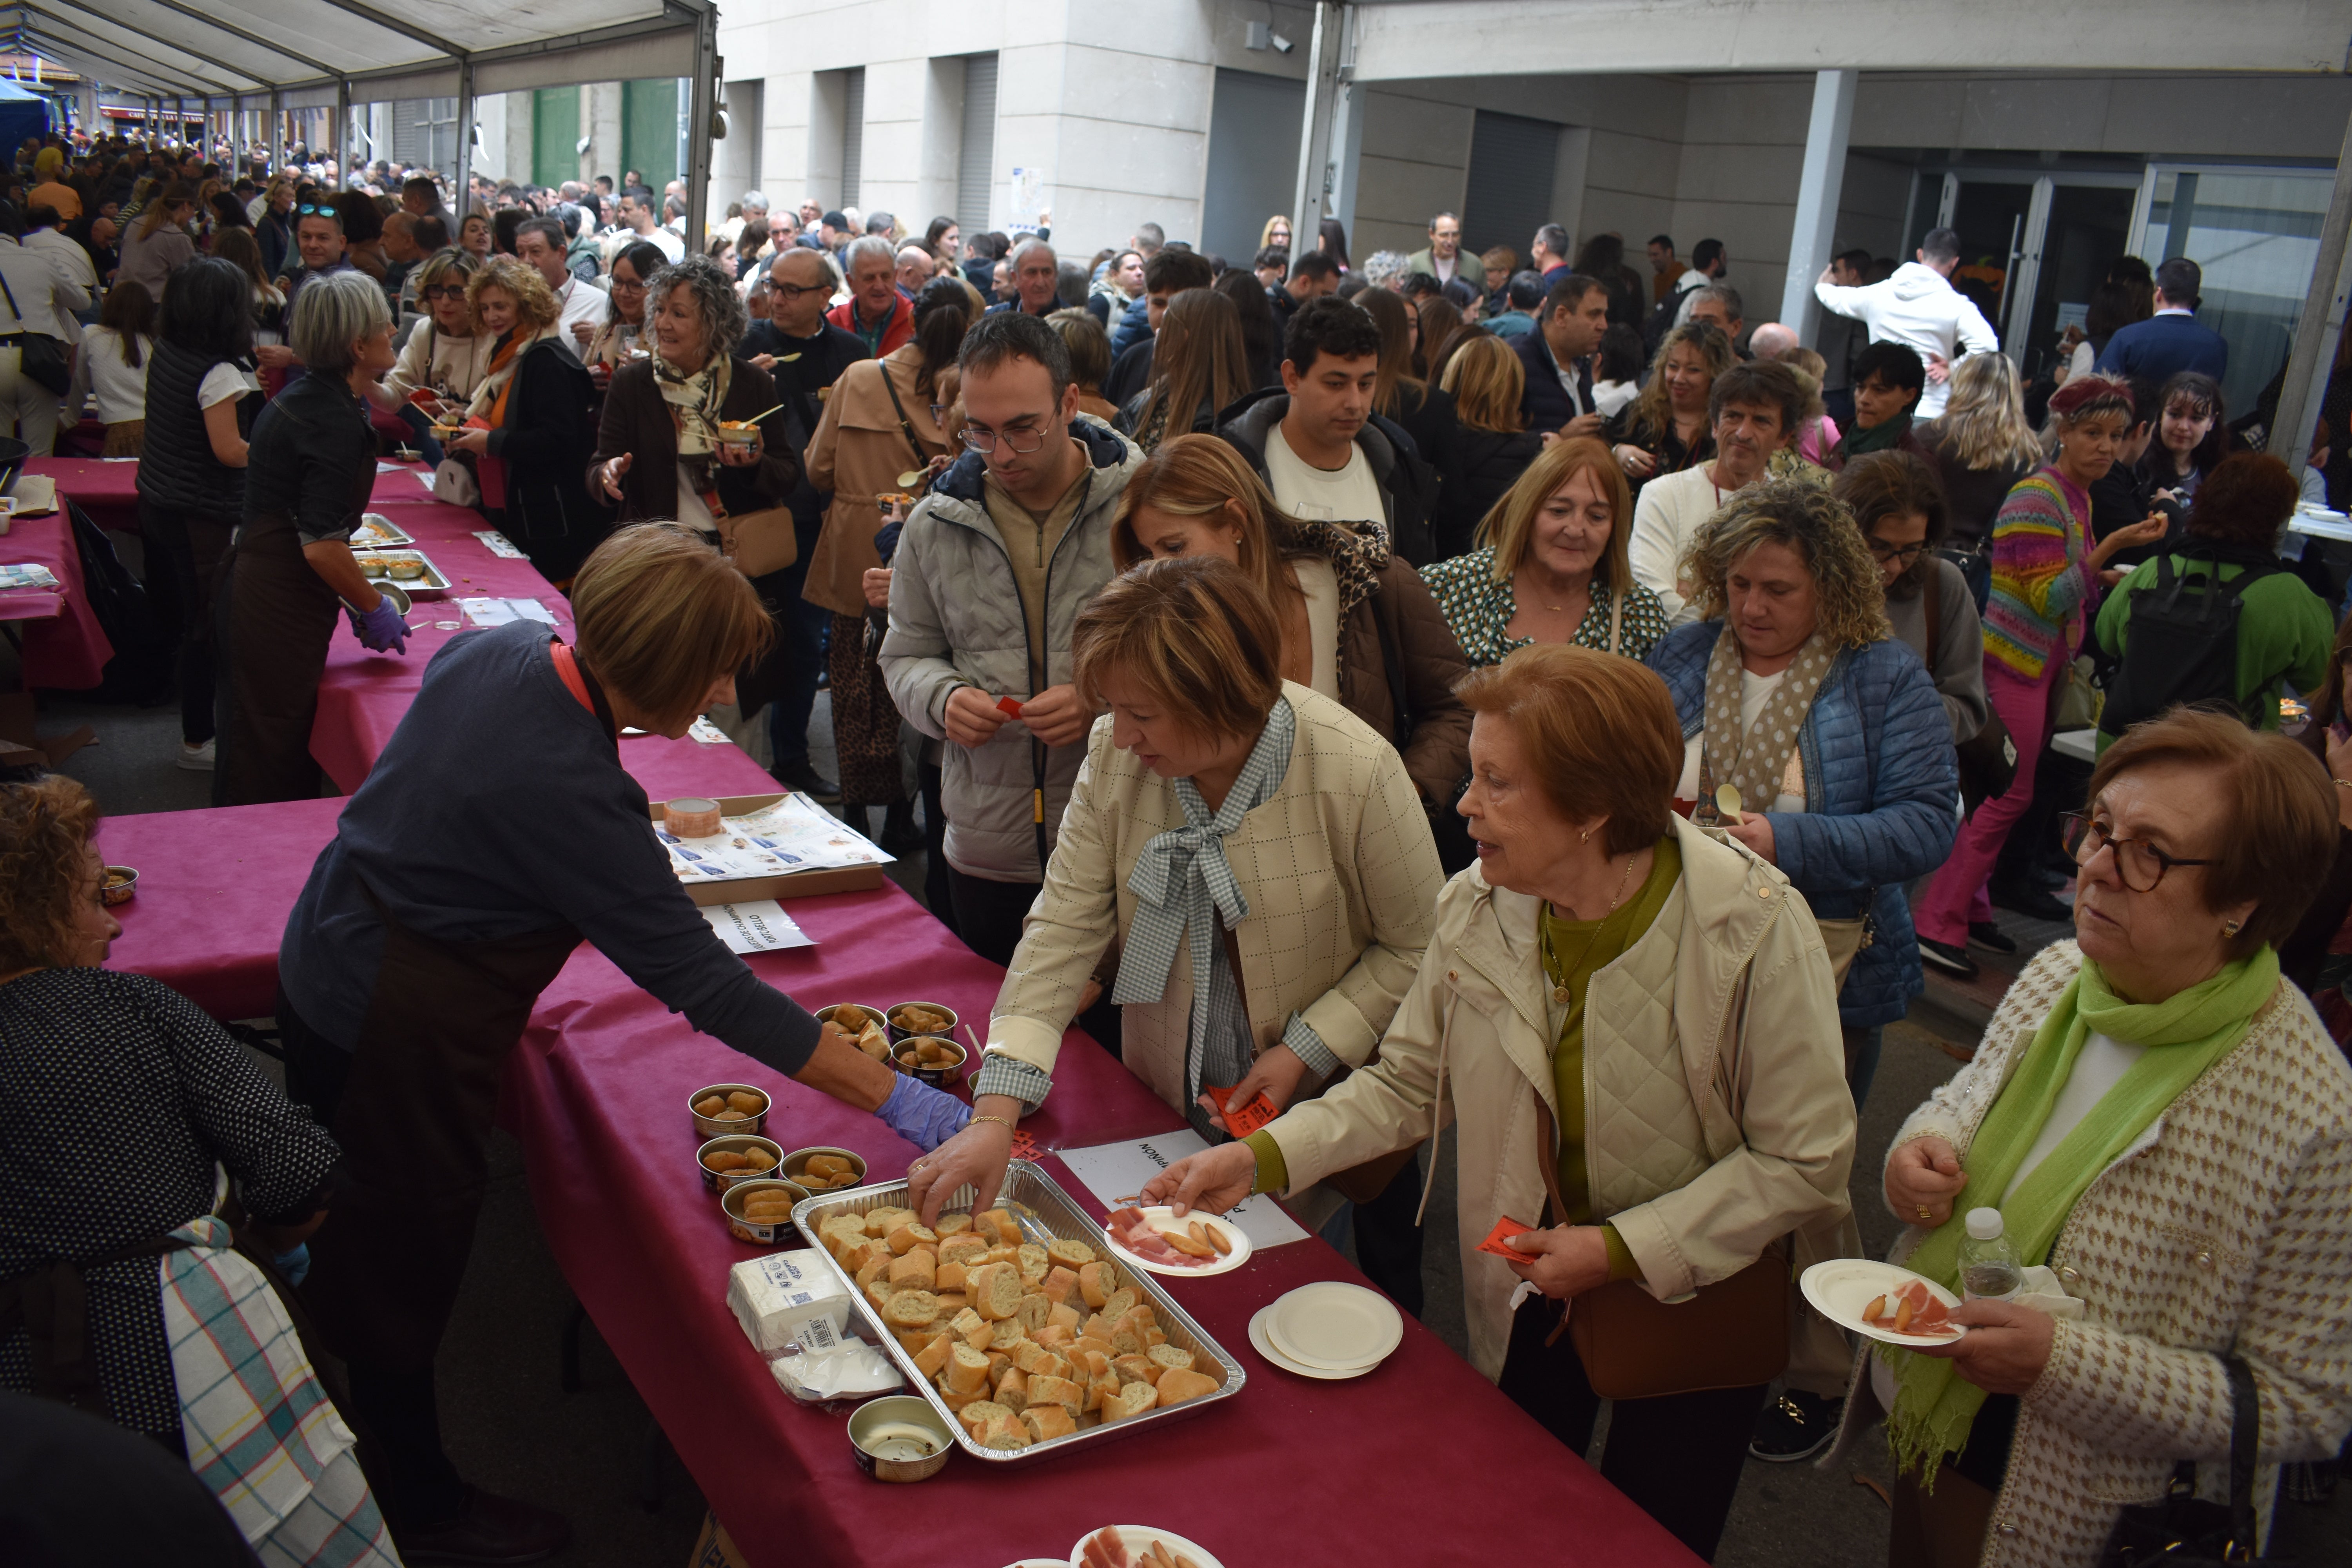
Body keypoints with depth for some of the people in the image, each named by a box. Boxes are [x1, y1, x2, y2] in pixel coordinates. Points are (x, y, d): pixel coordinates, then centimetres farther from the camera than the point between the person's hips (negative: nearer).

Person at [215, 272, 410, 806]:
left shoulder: (302, 396, 9)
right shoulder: (336, 421, -21)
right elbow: (321, 545, -24)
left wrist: (356, 598, 17)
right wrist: (373, 607, -10)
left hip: (252, 579, 10)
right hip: (279, 606, -10)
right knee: (274, 762, 1)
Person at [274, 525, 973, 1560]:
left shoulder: (498, 648, -11)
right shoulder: (562, 789, -36)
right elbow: (701, 981, -34)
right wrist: (897, 1100, -31)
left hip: (327, 966, 9)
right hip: (402, 1037, -9)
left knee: (350, 1234, 28)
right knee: (405, 1268, 12)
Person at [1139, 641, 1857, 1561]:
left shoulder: (1756, 930, -26)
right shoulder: (1476, 910, -14)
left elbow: (1804, 1161, -19)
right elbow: (1407, 1085, -3)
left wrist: (1625, 1250, -23)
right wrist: (1263, 1158, -15)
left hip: (1701, 1300, -3)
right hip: (1534, 1290, 4)